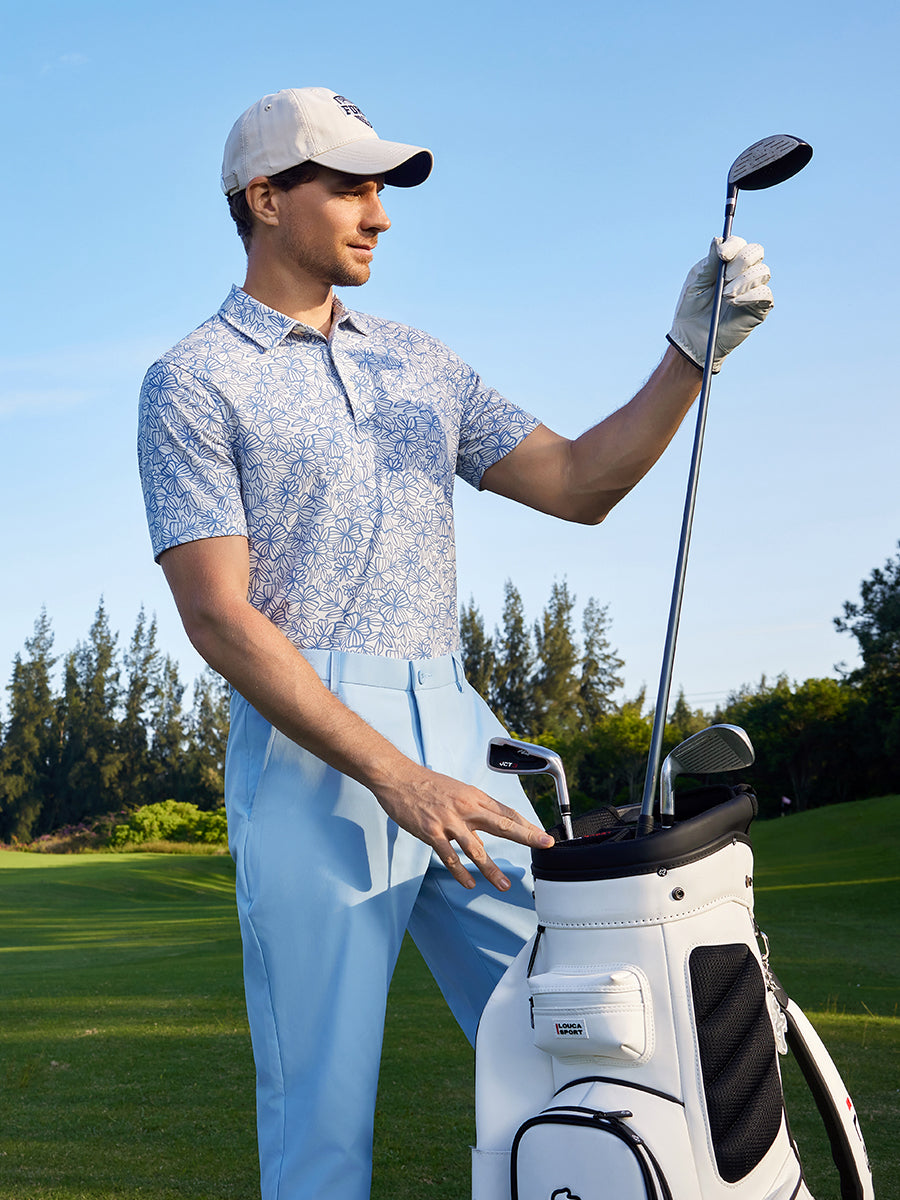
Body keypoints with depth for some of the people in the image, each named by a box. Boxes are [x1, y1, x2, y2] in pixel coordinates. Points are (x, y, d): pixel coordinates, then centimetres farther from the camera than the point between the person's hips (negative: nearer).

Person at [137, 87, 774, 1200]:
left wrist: (690, 350, 2)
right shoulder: (193, 380, 2)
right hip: (310, 746, -5)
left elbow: (576, 484, 17)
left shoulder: (416, 359, 21)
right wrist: (396, 777, -19)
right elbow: (219, 617, -9)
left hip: (458, 734, 5)